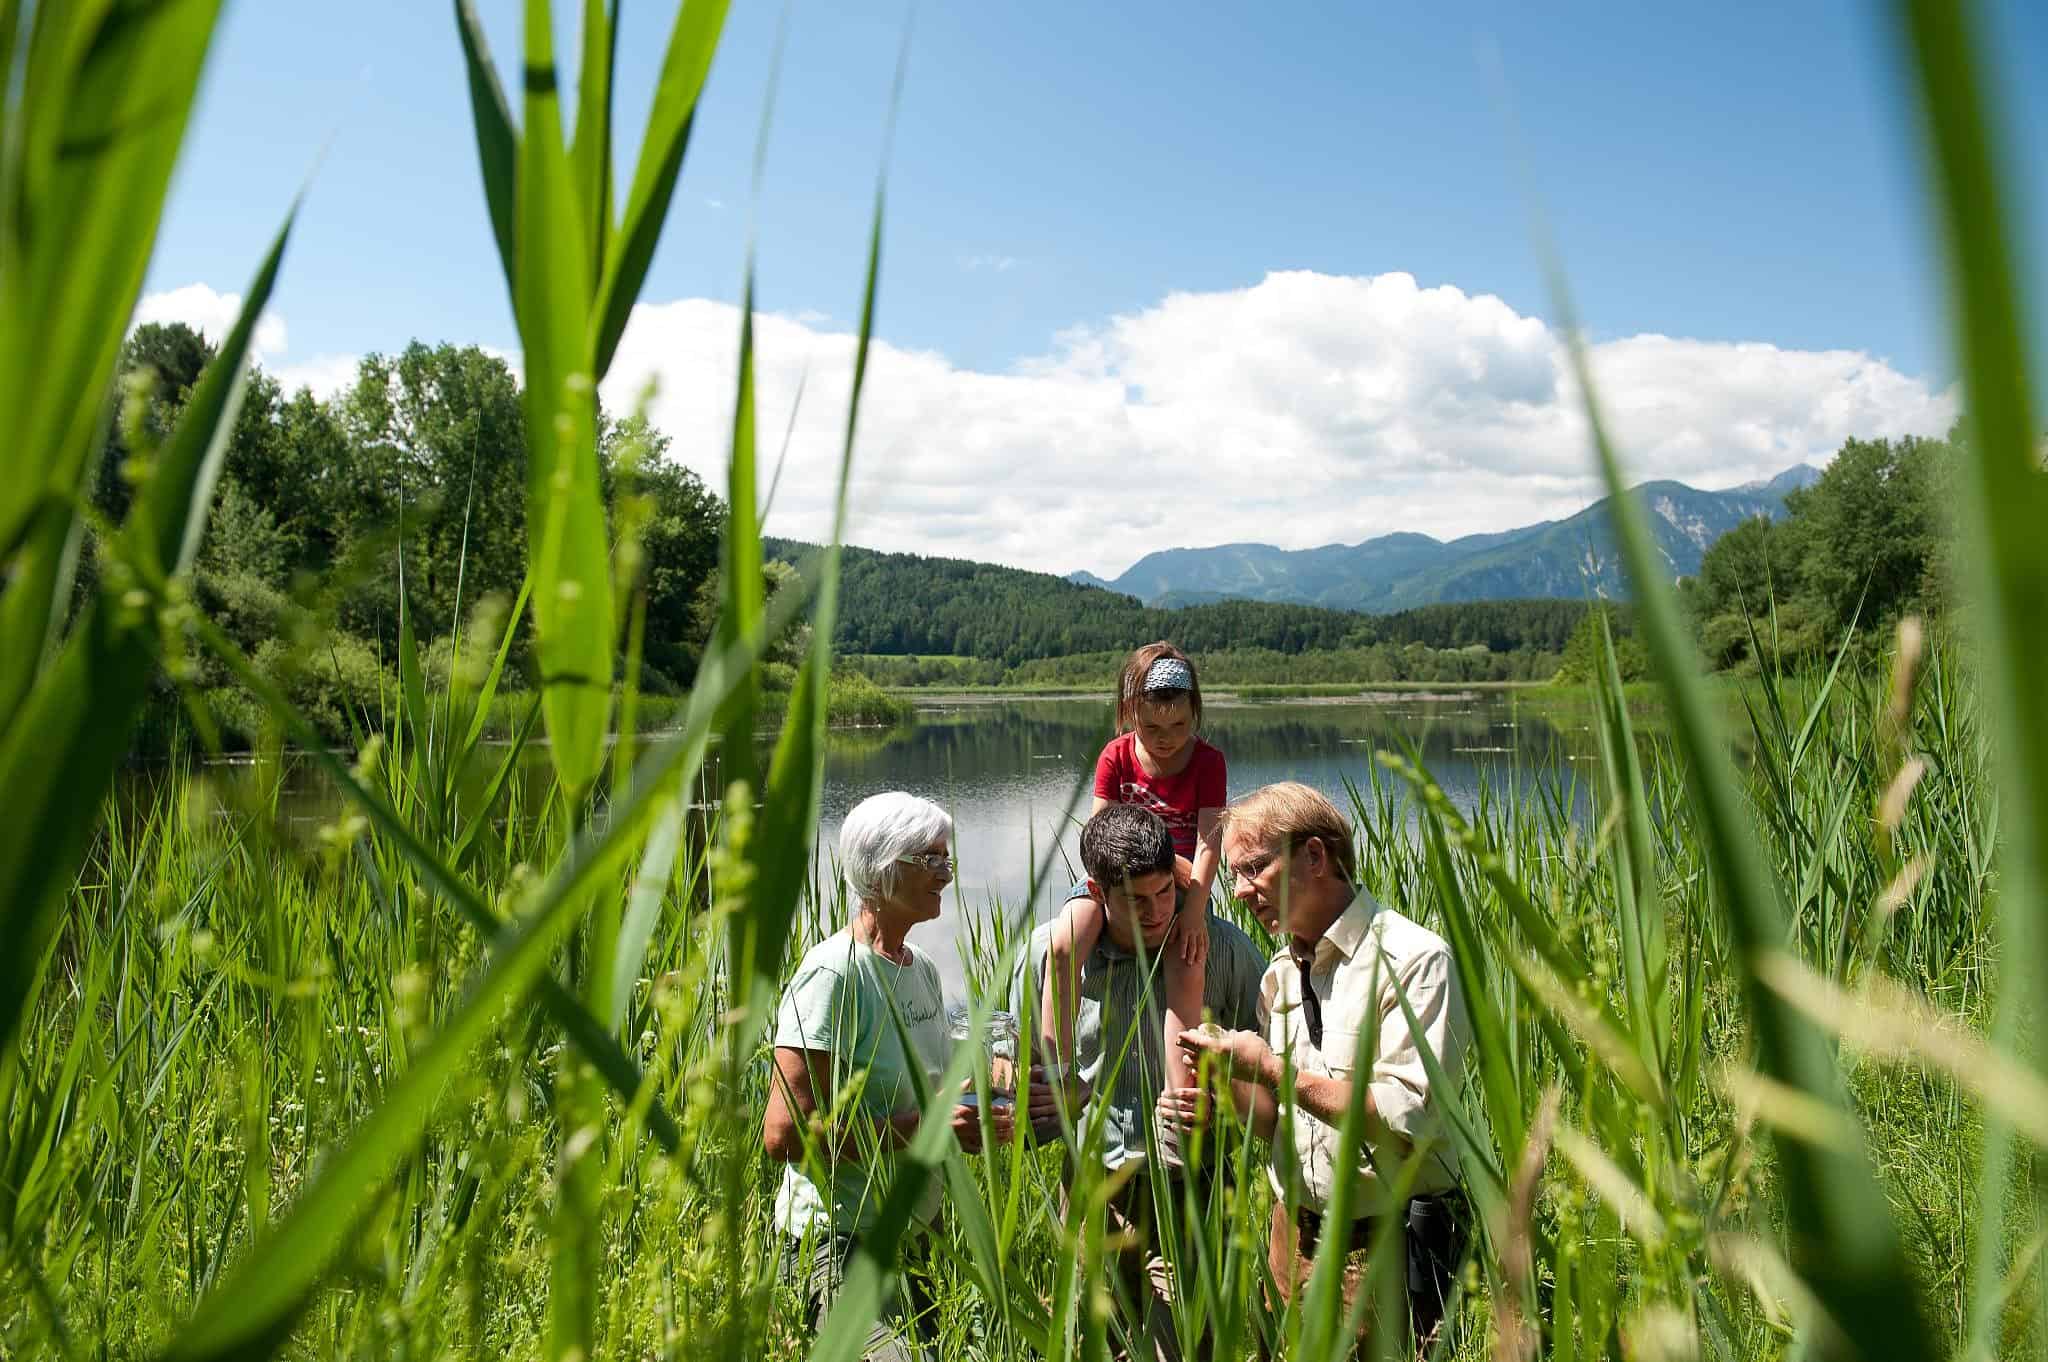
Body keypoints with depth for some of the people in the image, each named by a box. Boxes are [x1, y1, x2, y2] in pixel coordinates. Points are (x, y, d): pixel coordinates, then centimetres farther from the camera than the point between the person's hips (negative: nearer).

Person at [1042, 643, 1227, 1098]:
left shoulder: (1207, 761, -3)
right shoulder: (1116, 756, 1)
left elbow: (1208, 842, -12)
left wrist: (1195, 910, -24)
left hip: (1181, 881, -1)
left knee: (1188, 968, -28)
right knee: (1062, 945, -26)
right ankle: (1052, 1076, -21)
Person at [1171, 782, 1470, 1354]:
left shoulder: (1414, 960, -16)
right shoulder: (1279, 974, 7)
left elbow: (1407, 1120, -24)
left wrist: (1270, 1067, -21)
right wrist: (1228, 1100, -8)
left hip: (1383, 1251, -6)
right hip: (1295, 1240, 6)